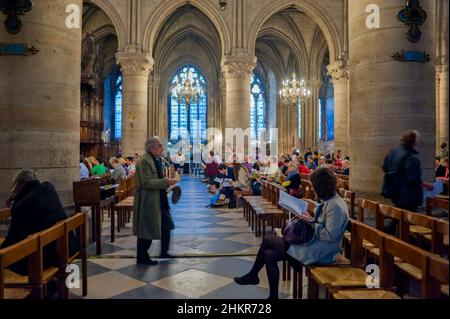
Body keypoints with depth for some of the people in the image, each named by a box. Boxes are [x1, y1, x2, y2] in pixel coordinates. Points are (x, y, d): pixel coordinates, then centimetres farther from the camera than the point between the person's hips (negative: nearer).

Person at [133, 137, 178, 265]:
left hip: (159, 200, 10)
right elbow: (146, 182, -25)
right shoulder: (144, 161, -18)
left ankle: (164, 252, 30)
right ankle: (142, 257, 18)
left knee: (166, 226, 15)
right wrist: (166, 182, -27)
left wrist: (167, 182, 9)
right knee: (147, 230, 2)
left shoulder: (156, 160, 13)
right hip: (148, 201, -10)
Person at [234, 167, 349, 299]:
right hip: (314, 244, 10)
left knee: (267, 241, -4)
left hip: (318, 252, -10)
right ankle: (273, 295, 18)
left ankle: (253, 275, 16)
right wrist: (311, 220, 0)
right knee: (269, 255, 4)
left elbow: (330, 235, -26)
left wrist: (311, 223, -17)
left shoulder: (335, 206, -21)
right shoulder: (329, 201, 9)